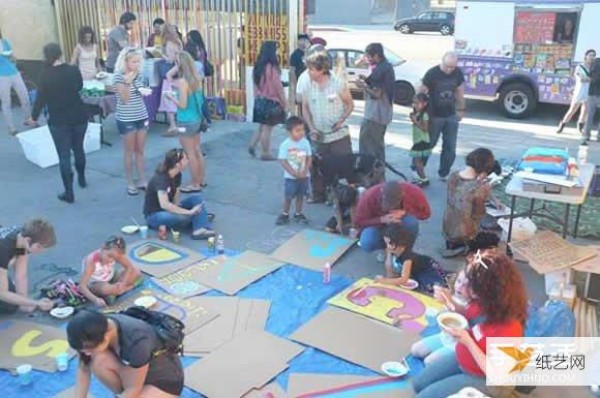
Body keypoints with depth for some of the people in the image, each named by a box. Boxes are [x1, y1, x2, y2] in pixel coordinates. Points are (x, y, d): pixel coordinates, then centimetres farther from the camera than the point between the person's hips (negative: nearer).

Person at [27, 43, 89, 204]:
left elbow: (41, 97, -7)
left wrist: (34, 116, 7)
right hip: (79, 117, 3)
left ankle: (69, 193, 5)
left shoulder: (47, 75, -13)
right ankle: (82, 178, 41)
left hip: (59, 121, -3)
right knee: (78, 149, 24)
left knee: (64, 156, 3)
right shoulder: (74, 70, -5)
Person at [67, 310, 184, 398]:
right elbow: (84, 368, -7)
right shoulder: (99, 329, -18)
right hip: (133, 369, 6)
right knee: (97, 361, -20)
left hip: (165, 381, -6)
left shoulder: (136, 342, -37)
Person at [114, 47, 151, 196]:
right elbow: (124, 99, -18)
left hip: (142, 117, 5)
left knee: (140, 151, 11)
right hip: (126, 119, -5)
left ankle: (143, 181, 18)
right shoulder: (119, 76, -13)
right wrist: (127, 82, -30)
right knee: (130, 152, 4)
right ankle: (130, 184, 14)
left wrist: (145, 91, -4)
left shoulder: (139, 74, 4)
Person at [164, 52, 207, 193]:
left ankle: (195, 185, 9)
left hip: (187, 122, -8)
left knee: (190, 154, 1)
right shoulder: (197, 78, 2)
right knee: (197, 151, 17)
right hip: (197, 119, 8)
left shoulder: (183, 81, -20)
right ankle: (201, 180, 27)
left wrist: (171, 97, -2)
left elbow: (183, 105, -20)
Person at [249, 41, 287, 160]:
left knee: (262, 127, 20)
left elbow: (256, 85, 9)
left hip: (259, 101, 7)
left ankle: (252, 145, 12)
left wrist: (257, 98, 16)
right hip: (271, 102, -7)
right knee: (267, 128, 0)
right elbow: (278, 87, -13)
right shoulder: (272, 68, -17)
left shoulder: (257, 67, 4)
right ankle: (266, 153, 7)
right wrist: (284, 103, -5)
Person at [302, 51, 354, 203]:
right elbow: (305, 108, 8)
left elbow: (350, 104, 1)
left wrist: (341, 120, -14)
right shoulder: (307, 86, -2)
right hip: (318, 136, 3)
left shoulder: (339, 83, -9)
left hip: (339, 135, -3)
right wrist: (312, 128, -3)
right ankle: (318, 195, 24)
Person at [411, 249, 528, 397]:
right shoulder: (493, 304, -13)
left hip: (478, 378, -8)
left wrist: (468, 342, -32)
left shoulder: (509, 329, -36)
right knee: (418, 384, 13)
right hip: (461, 359, 8)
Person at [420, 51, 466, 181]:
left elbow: (460, 91, 11)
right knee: (428, 144, 7)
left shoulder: (458, 73, -2)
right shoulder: (432, 73, -15)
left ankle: (444, 174, 17)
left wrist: (461, 109, 12)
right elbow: (422, 92, -10)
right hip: (434, 116, -4)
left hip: (451, 116, 4)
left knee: (450, 147, 4)